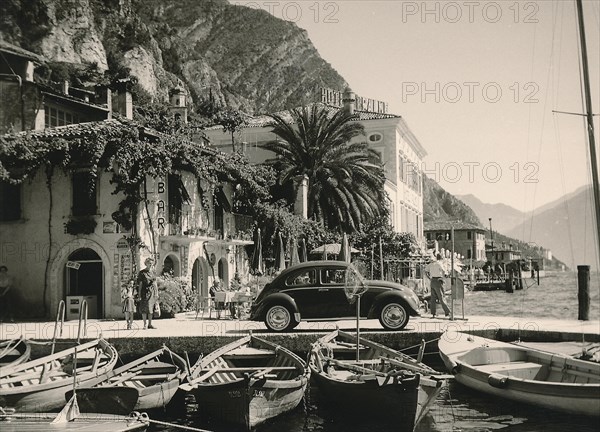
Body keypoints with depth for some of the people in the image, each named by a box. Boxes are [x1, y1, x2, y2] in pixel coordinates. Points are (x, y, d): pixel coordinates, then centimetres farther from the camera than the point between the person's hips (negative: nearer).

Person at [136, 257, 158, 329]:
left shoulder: (153, 272, 14)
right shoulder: (142, 273, 0)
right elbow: (140, 284, -1)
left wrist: (157, 293, 12)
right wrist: (139, 294, -6)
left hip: (152, 293, 4)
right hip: (145, 293, -4)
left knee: (151, 309, 6)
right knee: (144, 309, -6)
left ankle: (150, 324, 13)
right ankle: (145, 325, -1)